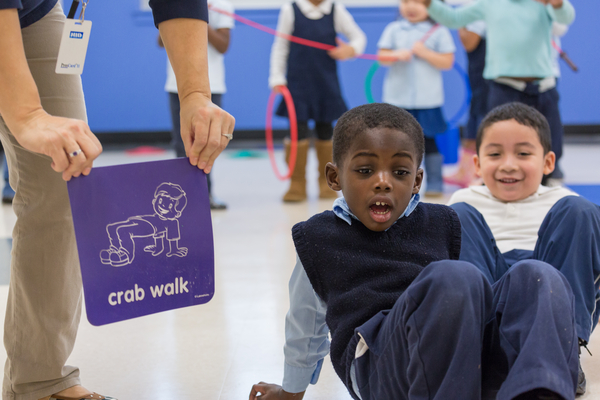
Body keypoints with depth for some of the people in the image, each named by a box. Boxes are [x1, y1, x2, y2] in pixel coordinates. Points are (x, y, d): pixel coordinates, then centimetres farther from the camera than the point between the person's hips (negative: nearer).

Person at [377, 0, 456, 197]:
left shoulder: (438, 31, -1)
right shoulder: (393, 29, 6)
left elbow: (447, 62, -4)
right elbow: (382, 56, 1)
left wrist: (424, 53, -15)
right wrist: (397, 55, -18)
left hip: (427, 98, -2)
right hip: (398, 98, 2)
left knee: (428, 141, 0)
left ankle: (434, 182, 8)